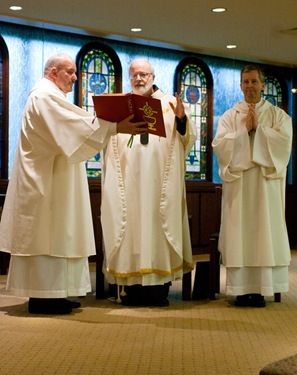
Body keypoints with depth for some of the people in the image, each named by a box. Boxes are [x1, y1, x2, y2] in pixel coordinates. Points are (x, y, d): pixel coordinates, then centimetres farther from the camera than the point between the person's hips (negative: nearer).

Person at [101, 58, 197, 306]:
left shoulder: (170, 103, 10)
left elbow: (189, 138, 1)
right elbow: (106, 139, 9)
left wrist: (181, 118, -17)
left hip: (160, 183, -1)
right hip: (129, 182, 1)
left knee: (158, 226, -3)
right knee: (131, 226, -1)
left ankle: (159, 286, 2)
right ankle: (132, 287, 3)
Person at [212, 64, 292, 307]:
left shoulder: (278, 115, 9)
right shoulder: (229, 116, 11)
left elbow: (284, 142, -8)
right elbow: (219, 145, -3)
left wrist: (258, 127, -8)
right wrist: (245, 129, -8)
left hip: (266, 185, -1)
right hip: (237, 185, 1)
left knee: (264, 232, -3)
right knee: (239, 233, -3)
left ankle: (261, 289, 1)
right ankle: (242, 289, 1)